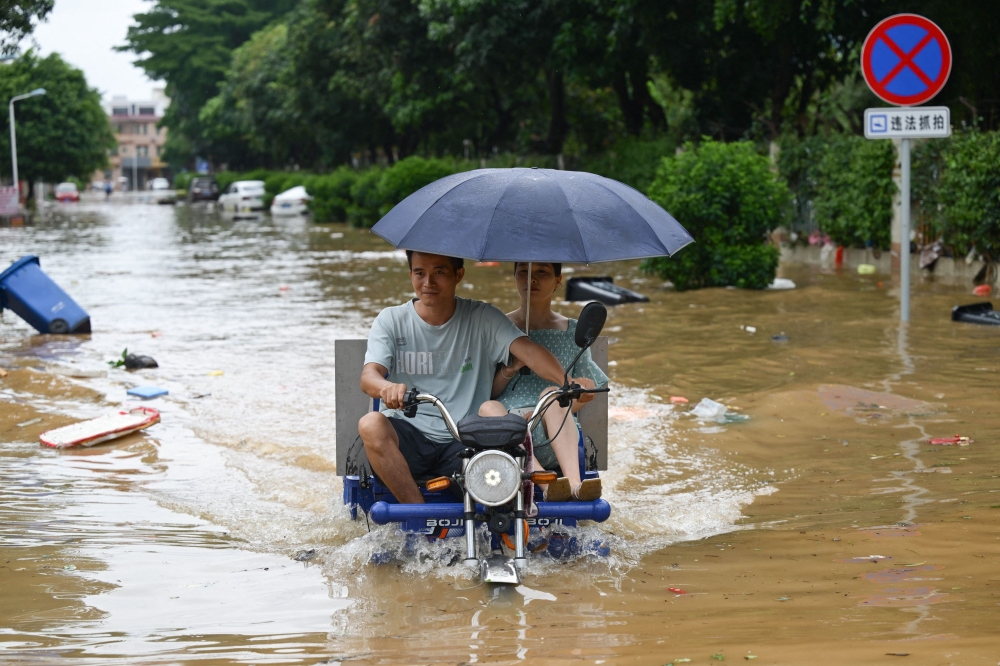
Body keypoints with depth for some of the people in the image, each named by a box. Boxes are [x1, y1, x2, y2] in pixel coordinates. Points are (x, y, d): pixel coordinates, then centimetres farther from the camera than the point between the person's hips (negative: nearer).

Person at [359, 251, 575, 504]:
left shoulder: (482, 318, 5)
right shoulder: (391, 320, 4)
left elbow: (527, 350, -10)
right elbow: (368, 376, -10)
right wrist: (387, 387, -37)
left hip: (463, 444, 0)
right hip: (408, 437, 0)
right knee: (371, 424, -32)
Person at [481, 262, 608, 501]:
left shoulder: (572, 333, 17)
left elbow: (585, 395, 16)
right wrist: (509, 370, -7)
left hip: (554, 437, 0)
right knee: (488, 408, -33)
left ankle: (573, 481, -50)